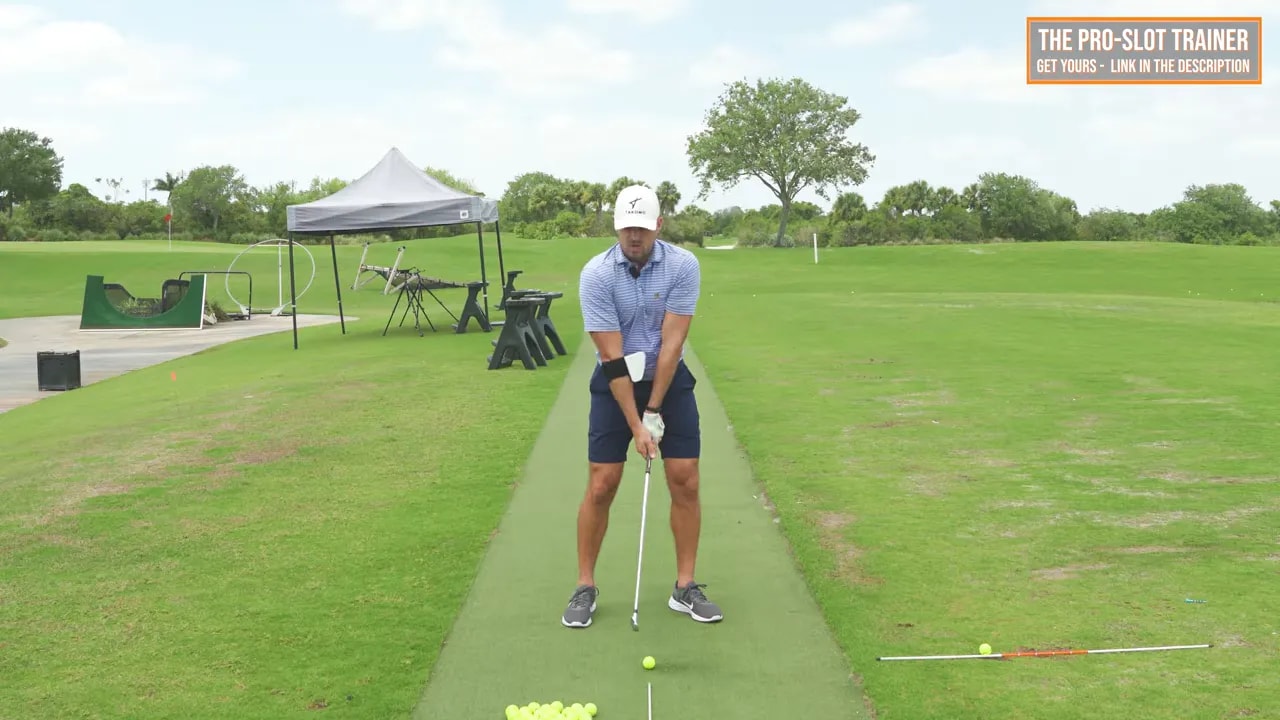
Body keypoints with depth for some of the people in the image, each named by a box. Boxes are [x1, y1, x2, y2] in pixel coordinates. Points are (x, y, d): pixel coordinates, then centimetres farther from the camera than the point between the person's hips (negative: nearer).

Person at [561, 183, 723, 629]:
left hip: (671, 381, 1)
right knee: (601, 487, -4)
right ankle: (585, 587, 11)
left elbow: (671, 344, -18)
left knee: (685, 482, -3)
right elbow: (612, 358, -21)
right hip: (614, 384, -1)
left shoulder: (684, 266, -17)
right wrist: (636, 427, -22)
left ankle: (685, 588, 9)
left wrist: (654, 412, -18)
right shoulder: (596, 275, -20)